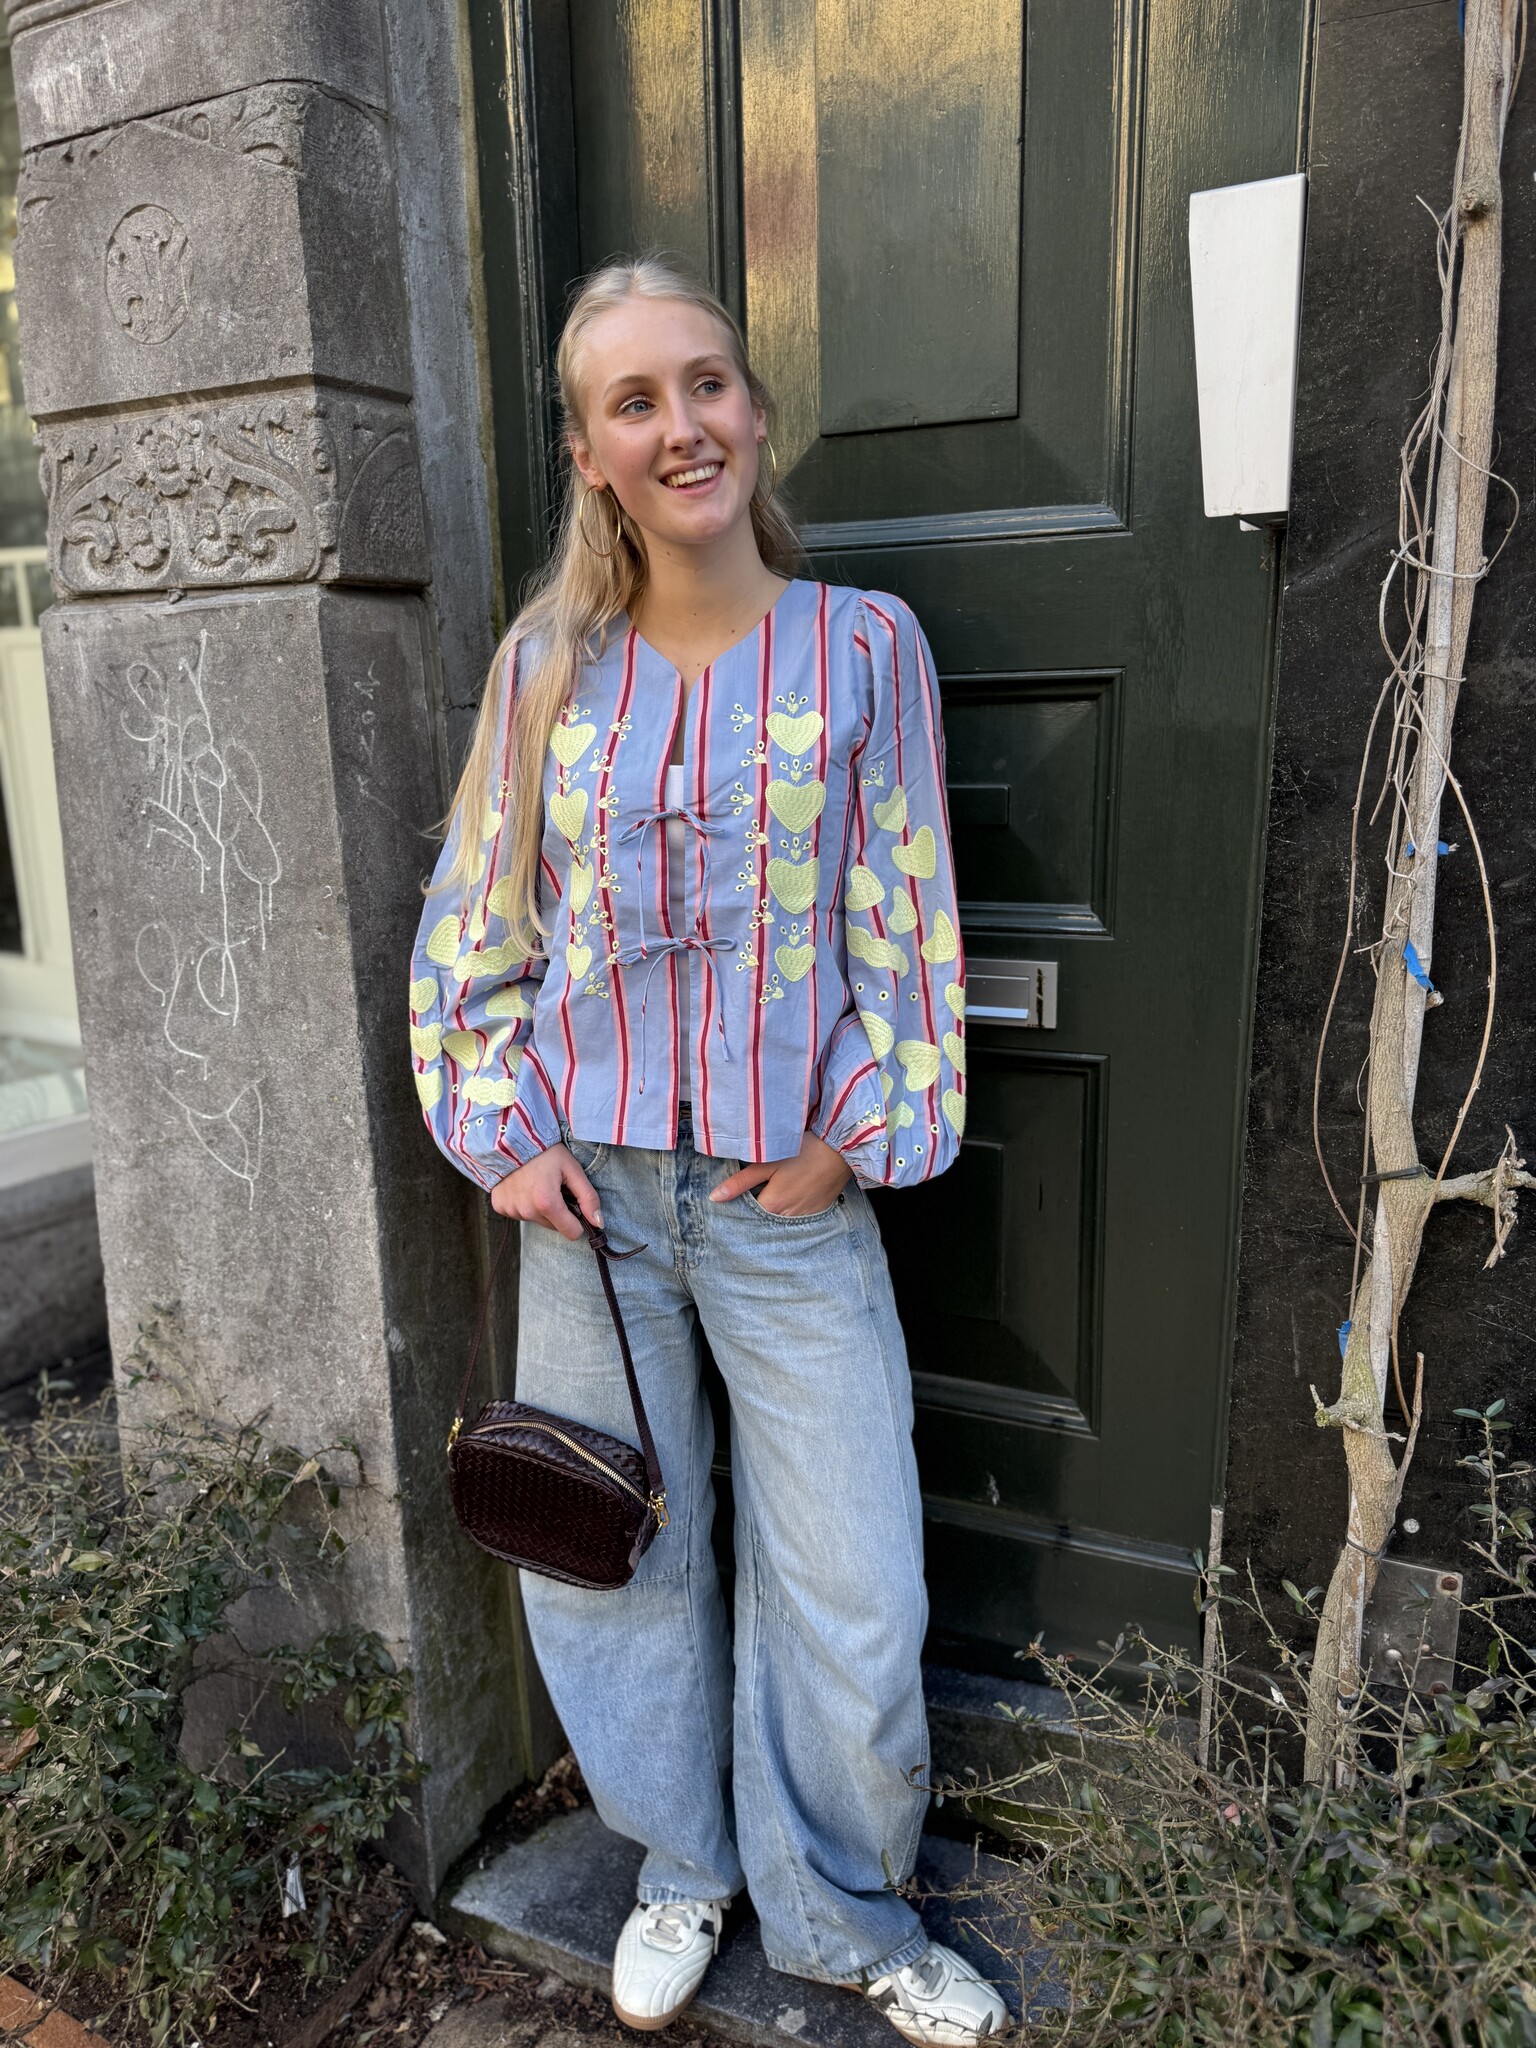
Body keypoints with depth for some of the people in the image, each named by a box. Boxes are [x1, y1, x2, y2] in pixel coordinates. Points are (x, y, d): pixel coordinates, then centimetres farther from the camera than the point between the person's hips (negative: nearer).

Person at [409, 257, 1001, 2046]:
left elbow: (908, 924, -1)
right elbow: (474, 926, 7)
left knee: (852, 1596, 5)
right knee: (611, 1558, 16)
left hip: (792, 1194, -1)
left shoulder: (864, 646, -1)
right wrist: (503, 1135, -1)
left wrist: (858, 1143, -7)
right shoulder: (546, 664, 3)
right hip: (587, 1188, 2)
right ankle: (687, 1865, 44)